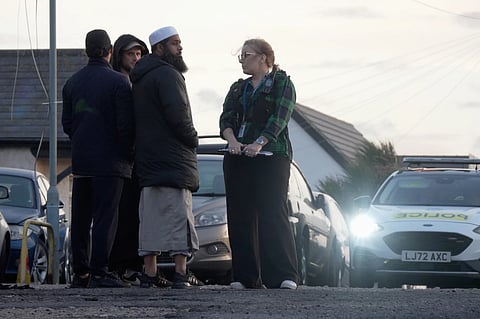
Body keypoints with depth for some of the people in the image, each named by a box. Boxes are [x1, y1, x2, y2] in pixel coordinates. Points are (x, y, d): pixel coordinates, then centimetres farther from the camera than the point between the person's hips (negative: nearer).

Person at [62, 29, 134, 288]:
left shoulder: (73, 82, 10)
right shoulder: (118, 82, -9)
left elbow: (66, 123, 12)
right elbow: (126, 125, -12)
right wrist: (129, 153, 1)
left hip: (80, 160, 6)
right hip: (110, 160, -6)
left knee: (81, 218, 10)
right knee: (105, 217, -6)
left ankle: (80, 273, 12)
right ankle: (99, 272, -12)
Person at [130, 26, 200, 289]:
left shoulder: (140, 79, 19)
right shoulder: (167, 75, -11)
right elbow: (177, 114, -21)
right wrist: (192, 139, -5)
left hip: (147, 159, 9)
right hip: (174, 159, -9)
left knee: (151, 219, 8)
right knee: (179, 216, -8)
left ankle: (149, 274, 7)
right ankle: (180, 274, -12)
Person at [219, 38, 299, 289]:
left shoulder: (281, 83, 5)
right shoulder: (238, 88, 22)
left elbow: (279, 118, -9)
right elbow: (226, 118, 8)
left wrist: (259, 143, -24)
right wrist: (233, 141, -13)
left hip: (271, 156, -6)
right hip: (238, 157, 6)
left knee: (273, 214, -13)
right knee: (240, 216, 0)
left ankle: (283, 275, -14)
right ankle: (246, 276, 1)